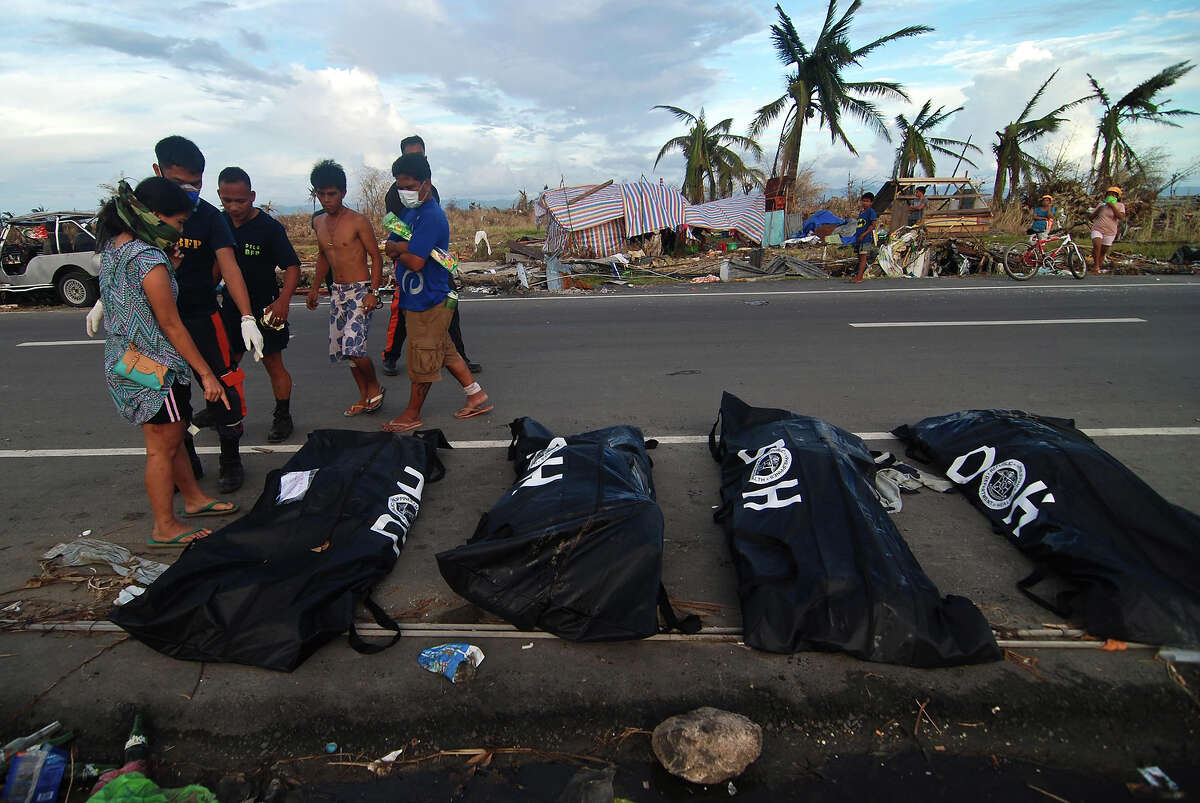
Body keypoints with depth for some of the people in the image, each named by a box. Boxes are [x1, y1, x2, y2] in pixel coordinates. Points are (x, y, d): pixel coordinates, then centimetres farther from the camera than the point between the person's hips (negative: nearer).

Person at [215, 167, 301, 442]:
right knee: (228, 363, 12)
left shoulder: (269, 227, -15)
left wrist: (283, 300, -29)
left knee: (273, 362, 2)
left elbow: (292, 266, -18)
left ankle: (283, 417, 15)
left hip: (264, 308, -5)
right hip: (231, 305, 5)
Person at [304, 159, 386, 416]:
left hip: (360, 290, -7)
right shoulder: (319, 223, 10)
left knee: (353, 346, -18)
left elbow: (376, 258, -10)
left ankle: (375, 386, 7)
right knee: (341, 348, 7)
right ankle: (365, 397, 21)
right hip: (337, 292, 7)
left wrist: (373, 292, -17)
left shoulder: (358, 221, -10)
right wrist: (315, 288, 21)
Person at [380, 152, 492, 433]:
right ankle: (477, 396, 28)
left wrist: (400, 252, -5)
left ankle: (412, 414, 19)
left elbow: (414, 262, -27)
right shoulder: (410, 211, 11)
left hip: (429, 302, -10)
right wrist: (406, 247, -14)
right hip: (415, 298, 10)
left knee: (422, 360, 5)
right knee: (445, 352, 17)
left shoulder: (431, 216, -20)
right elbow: (389, 246, 7)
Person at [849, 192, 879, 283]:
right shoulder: (861, 212, 17)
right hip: (858, 238, 8)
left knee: (863, 256, -8)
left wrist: (863, 235, -19)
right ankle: (859, 276, 15)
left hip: (865, 238, -8)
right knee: (860, 257, 10)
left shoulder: (871, 212, -7)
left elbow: (873, 225, -13)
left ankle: (859, 277, -11)